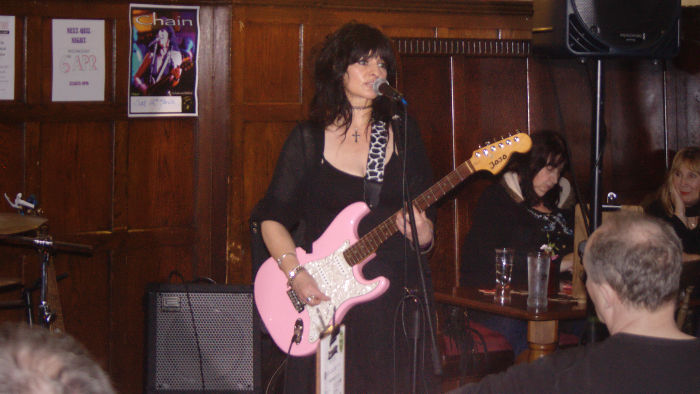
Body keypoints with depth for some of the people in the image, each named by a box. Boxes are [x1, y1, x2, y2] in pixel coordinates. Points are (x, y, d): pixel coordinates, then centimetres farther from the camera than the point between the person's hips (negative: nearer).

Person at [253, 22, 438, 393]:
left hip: (394, 300, 2)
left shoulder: (403, 135, 8)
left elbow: (428, 219, 9)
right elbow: (272, 218, 2)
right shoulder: (308, 140, 1)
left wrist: (421, 234, -14)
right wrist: (295, 272, -13)